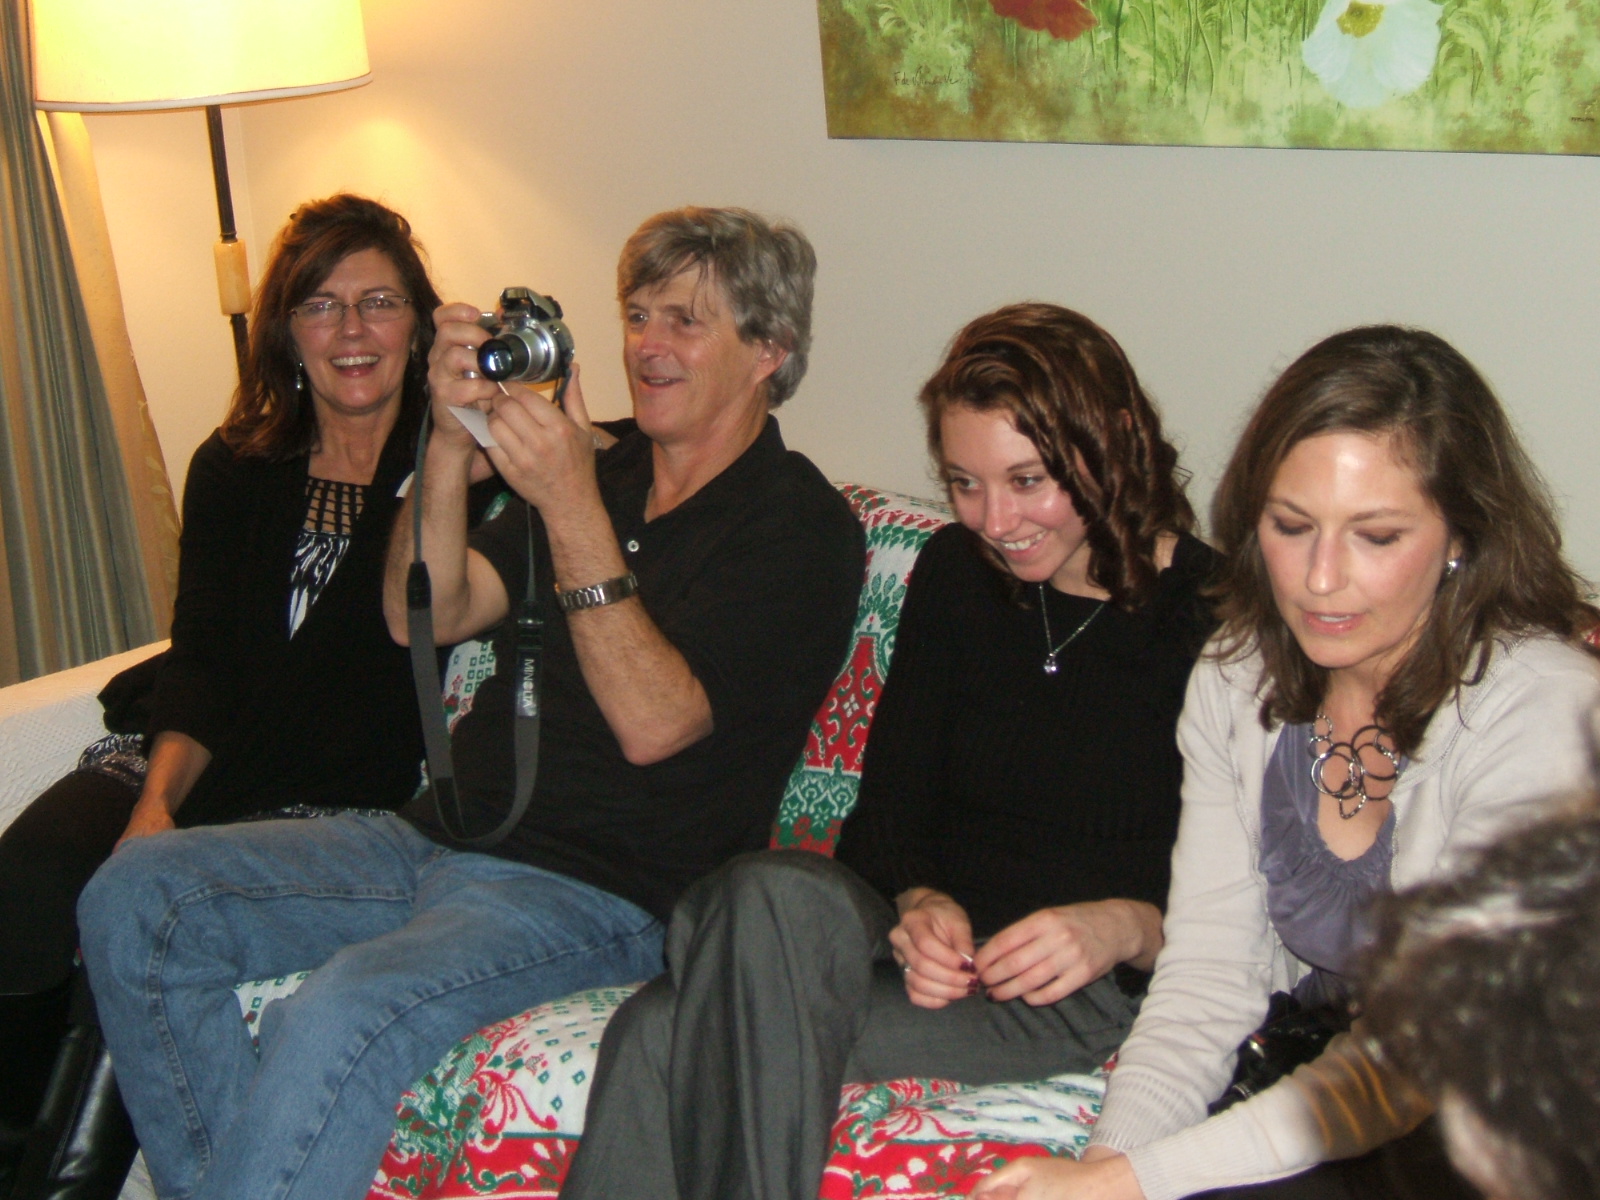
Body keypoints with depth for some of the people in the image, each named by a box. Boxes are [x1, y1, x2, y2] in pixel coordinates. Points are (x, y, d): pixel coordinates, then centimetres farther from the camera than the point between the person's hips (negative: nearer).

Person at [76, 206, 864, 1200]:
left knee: (339, 1017, -33)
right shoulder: (601, 468, 16)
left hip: (602, 892, -7)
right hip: (440, 838, 8)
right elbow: (426, 619, 4)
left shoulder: (802, 528, -5)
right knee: (135, 898, -8)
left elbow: (652, 723, -17)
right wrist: (453, 446, -10)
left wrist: (573, 509, -22)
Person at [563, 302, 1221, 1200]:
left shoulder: (1216, 612, -5)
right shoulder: (957, 574, 13)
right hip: (934, 940, 5)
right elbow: (888, 807, 11)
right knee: (772, 893, -33)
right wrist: (917, 903, -10)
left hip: (1098, 989, -5)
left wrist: (1128, 927, -22)